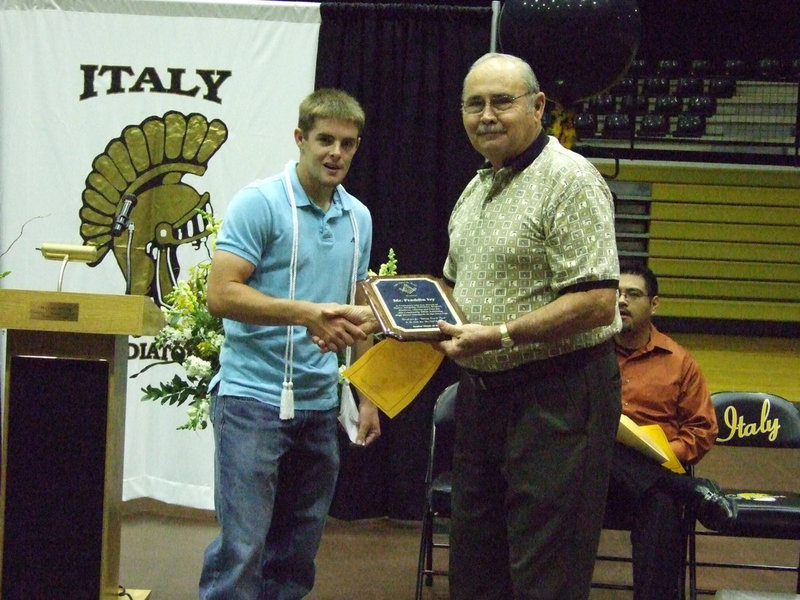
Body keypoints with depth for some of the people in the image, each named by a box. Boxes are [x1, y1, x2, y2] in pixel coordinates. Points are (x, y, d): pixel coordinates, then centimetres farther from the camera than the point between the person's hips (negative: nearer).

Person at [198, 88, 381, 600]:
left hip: (320, 404, 7)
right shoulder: (259, 203, -8)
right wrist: (306, 314, -24)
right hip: (254, 399, -6)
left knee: (297, 555, 11)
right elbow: (222, 294, -15)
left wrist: (368, 395, 15)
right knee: (241, 549, -8)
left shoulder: (359, 217, 13)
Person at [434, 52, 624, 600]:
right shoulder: (476, 190, 15)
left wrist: (499, 335, -25)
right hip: (481, 390, 9)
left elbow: (597, 303, -22)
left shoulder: (568, 180, -14)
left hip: (557, 395, -9)